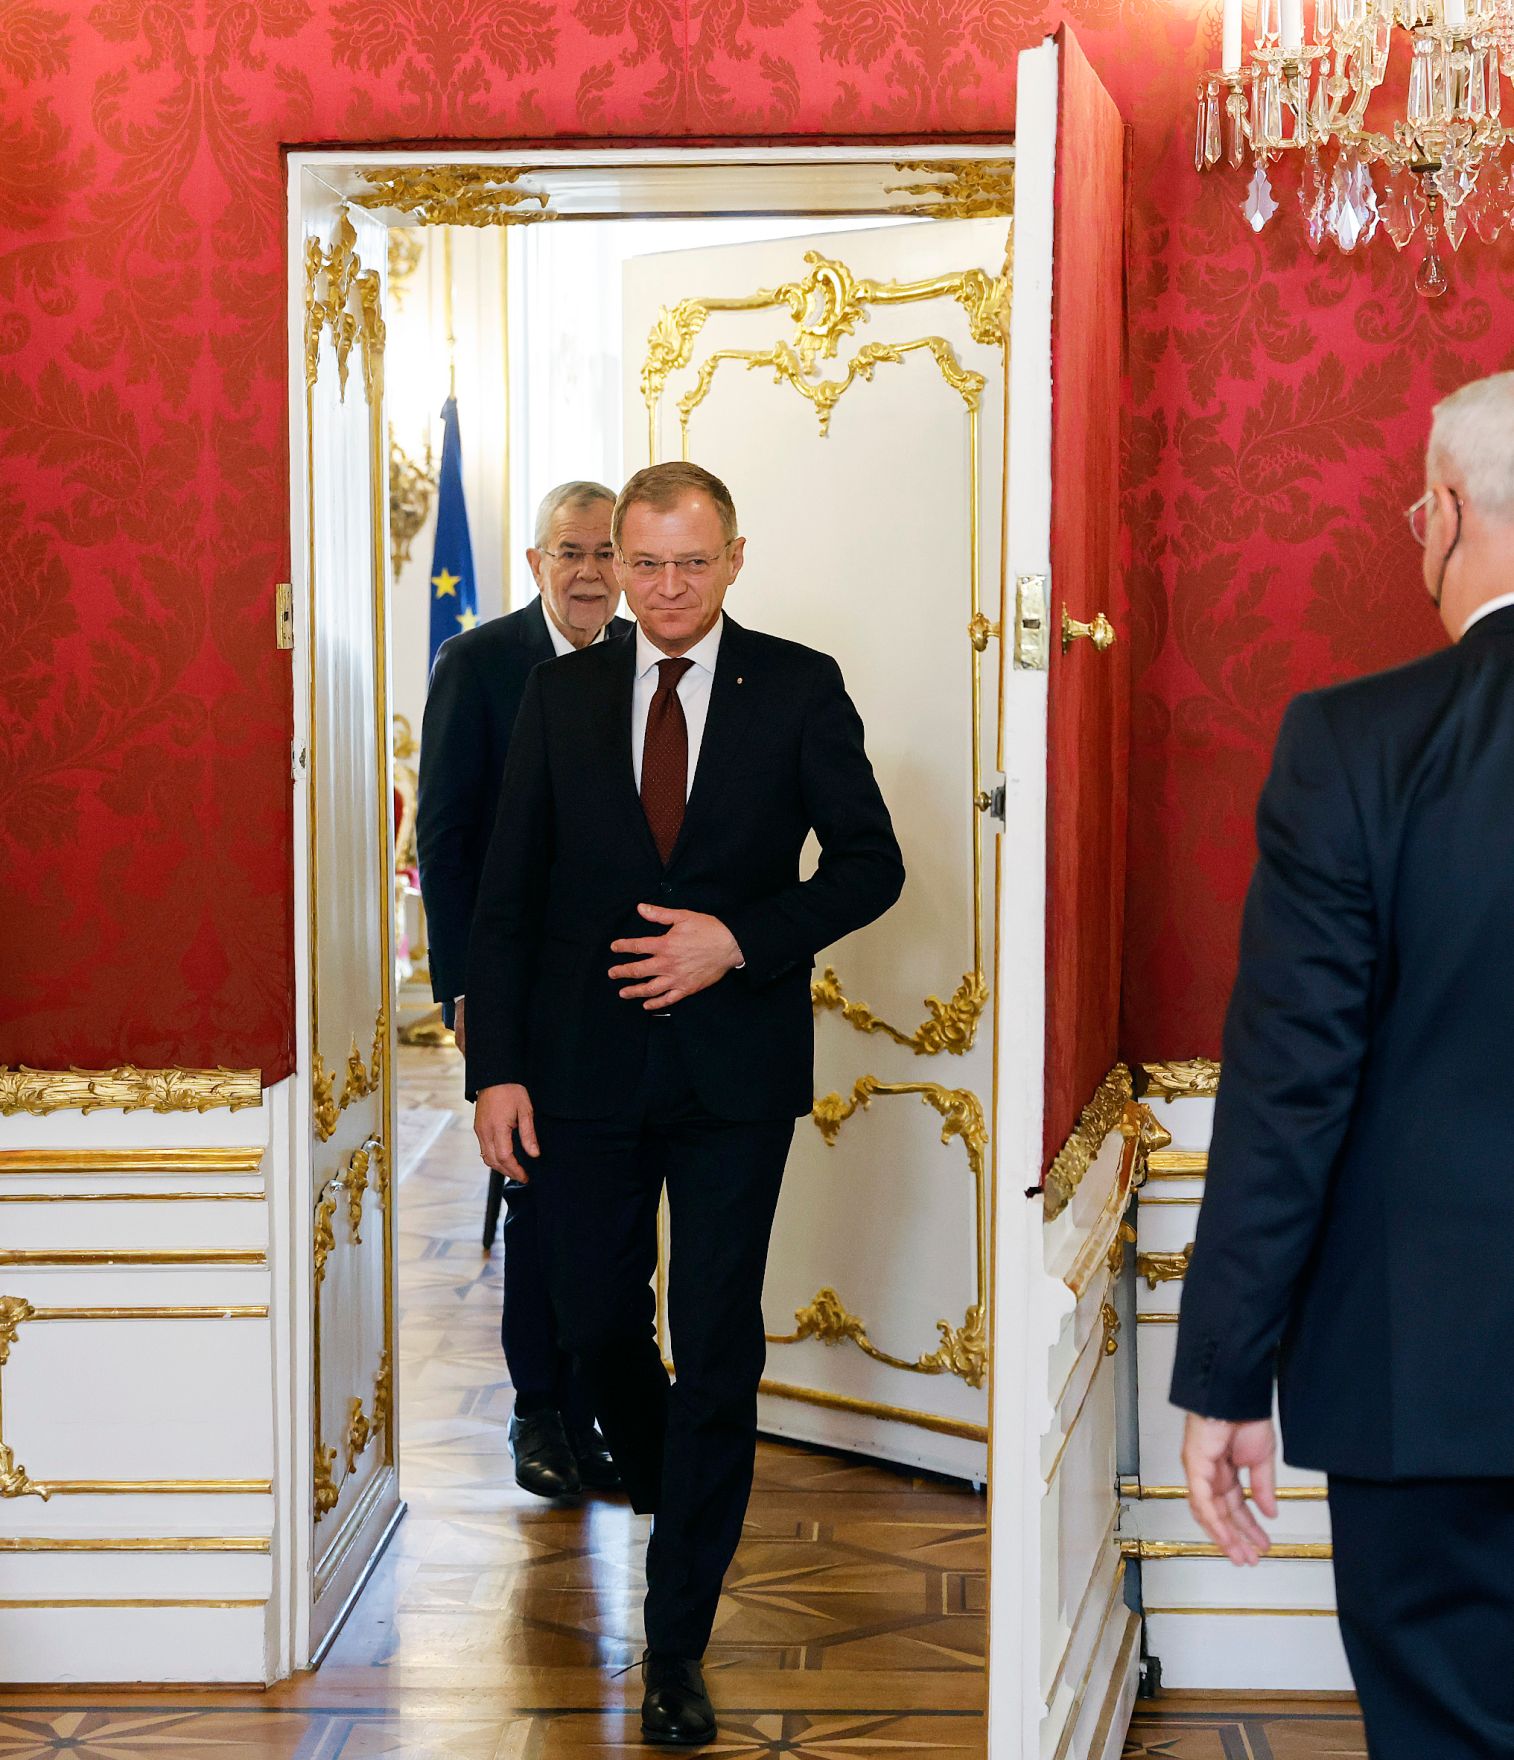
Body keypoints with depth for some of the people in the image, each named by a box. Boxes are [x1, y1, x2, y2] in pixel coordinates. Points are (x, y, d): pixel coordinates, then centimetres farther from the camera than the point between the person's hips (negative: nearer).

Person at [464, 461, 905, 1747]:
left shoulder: (799, 688, -1)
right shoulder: (563, 696, 4)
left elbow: (871, 861, 0)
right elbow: (508, 894, 3)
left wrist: (742, 939, -15)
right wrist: (498, 1067, -4)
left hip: (735, 1070, -2)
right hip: (587, 1065, 2)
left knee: (718, 1350, 0)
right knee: (599, 1325, 11)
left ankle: (679, 1641, 10)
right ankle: (669, 1492, 42)